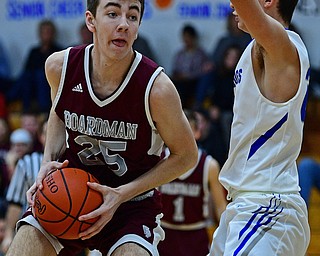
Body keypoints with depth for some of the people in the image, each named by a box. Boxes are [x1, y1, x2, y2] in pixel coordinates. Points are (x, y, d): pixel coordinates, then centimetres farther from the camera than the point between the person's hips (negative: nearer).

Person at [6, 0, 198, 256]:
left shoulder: (157, 88, -23)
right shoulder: (59, 67, -13)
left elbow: (186, 156, -9)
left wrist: (121, 195, -16)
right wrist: (49, 162, -6)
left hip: (132, 203, -3)